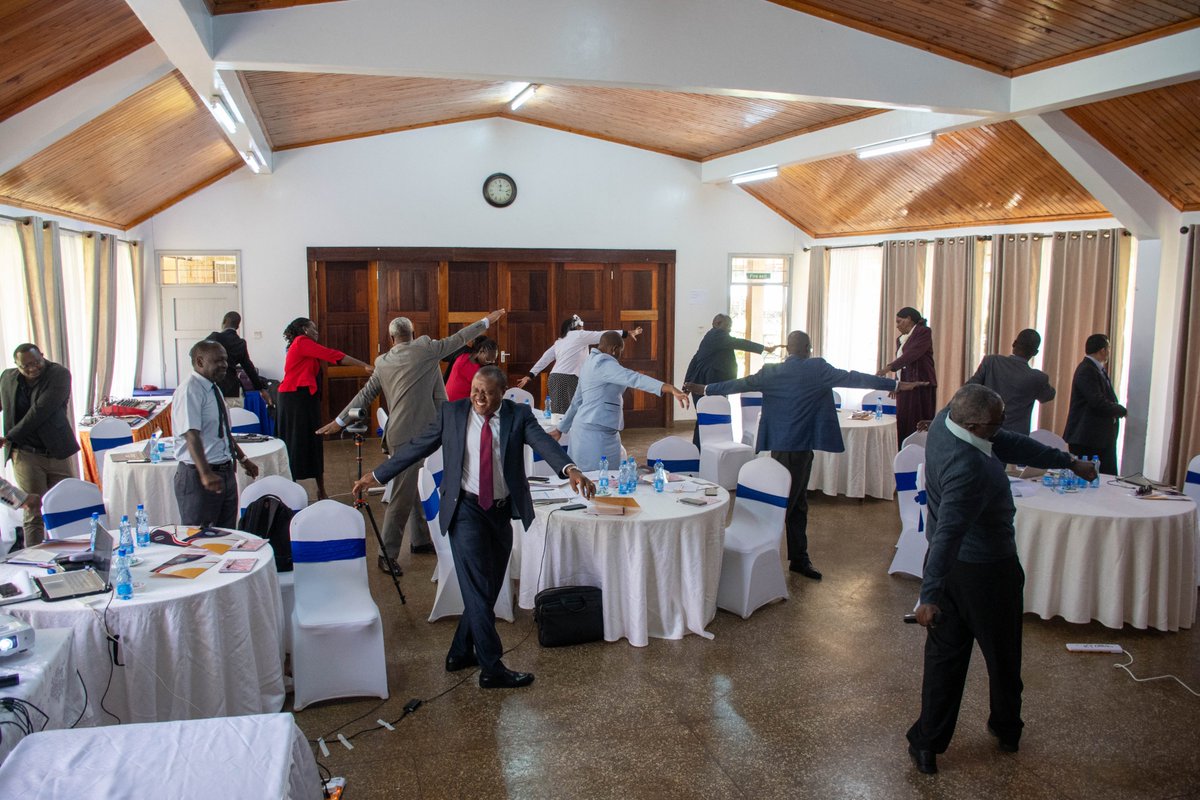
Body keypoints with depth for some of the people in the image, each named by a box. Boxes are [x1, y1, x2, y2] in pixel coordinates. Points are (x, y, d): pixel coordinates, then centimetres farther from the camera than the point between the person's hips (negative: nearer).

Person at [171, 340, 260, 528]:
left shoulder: (214, 388, 12)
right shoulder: (190, 391, -16)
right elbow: (191, 435, -26)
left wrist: (243, 459, 27)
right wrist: (205, 474, -35)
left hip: (226, 472, 9)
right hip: (199, 477, -9)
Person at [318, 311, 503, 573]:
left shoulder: (382, 362, 10)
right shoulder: (424, 349, -6)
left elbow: (365, 394, 14)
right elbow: (457, 339, 1)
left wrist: (340, 420, 24)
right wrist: (487, 321, 13)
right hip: (412, 436, -7)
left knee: (418, 489, 19)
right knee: (402, 495, -5)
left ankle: (419, 540, 30)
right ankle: (387, 554, -1)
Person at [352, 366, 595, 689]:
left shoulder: (518, 416, -2)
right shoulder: (452, 413, -1)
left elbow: (543, 442, -18)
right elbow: (417, 446, 6)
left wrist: (570, 469, -38)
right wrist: (377, 475, 8)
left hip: (502, 512, 3)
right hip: (466, 510, -3)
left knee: (488, 589, 12)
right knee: (478, 589, -6)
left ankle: (460, 654, 30)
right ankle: (492, 669, 0)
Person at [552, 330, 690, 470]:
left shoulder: (590, 363, 20)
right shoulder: (603, 362, -11)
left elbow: (577, 402, 27)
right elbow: (633, 378, -27)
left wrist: (560, 429, 33)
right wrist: (669, 388, -37)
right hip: (596, 432, -10)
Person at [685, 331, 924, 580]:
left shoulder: (771, 372, 2)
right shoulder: (819, 369, -8)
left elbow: (741, 384, 2)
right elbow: (853, 378, -7)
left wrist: (705, 389, 11)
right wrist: (895, 385, 0)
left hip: (779, 444, 5)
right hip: (801, 445, -5)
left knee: (796, 502, 13)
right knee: (792, 502, 3)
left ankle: (799, 558, 20)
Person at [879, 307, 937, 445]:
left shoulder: (924, 332, -6)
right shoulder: (900, 339, 17)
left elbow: (911, 354, -18)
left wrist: (887, 368, -25)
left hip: (921, 385, -7)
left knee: (918, 425, -8)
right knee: (903, 425, 2)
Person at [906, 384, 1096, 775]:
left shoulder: (945, 419, -10)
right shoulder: (968, 469, -35)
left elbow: (1010, 444, 1)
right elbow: (948, 533, -40)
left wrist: (1068, 461, 8)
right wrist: (929, 595, -43)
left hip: (952, 565, 7)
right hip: (986, 570, -7)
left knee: (945, 654, 14)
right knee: (1002, 655, 18)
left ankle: (927, 742, 19)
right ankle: (1006, 729, 41)